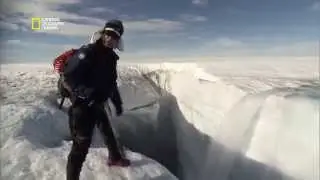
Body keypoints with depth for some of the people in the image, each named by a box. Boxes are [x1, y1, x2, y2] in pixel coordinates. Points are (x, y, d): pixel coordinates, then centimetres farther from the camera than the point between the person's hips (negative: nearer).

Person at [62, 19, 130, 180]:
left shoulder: (111, 57, 7)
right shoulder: (87, 52, -17)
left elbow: (111, 83, 18)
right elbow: (69, 77, -24)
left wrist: (118, 102, 20)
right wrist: (84, 92, -37)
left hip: (97, 105, 9)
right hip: (83, 106, -9)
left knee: (108, 132, 26)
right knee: (81, 145, -6)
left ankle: (115, 158, 52)